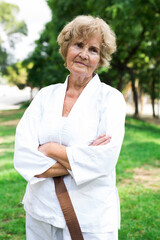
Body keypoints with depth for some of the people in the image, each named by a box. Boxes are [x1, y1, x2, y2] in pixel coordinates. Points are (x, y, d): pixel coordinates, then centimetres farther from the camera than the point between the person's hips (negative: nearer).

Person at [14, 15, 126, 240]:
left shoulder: (110, 98, -5)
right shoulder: (45, 95, 3)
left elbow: (104, 160, -18)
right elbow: (23, 158, -8)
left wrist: (49, 149, -11)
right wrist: (80, 159, -16)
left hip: (91, 219, -3)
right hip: (40, 213, 3)